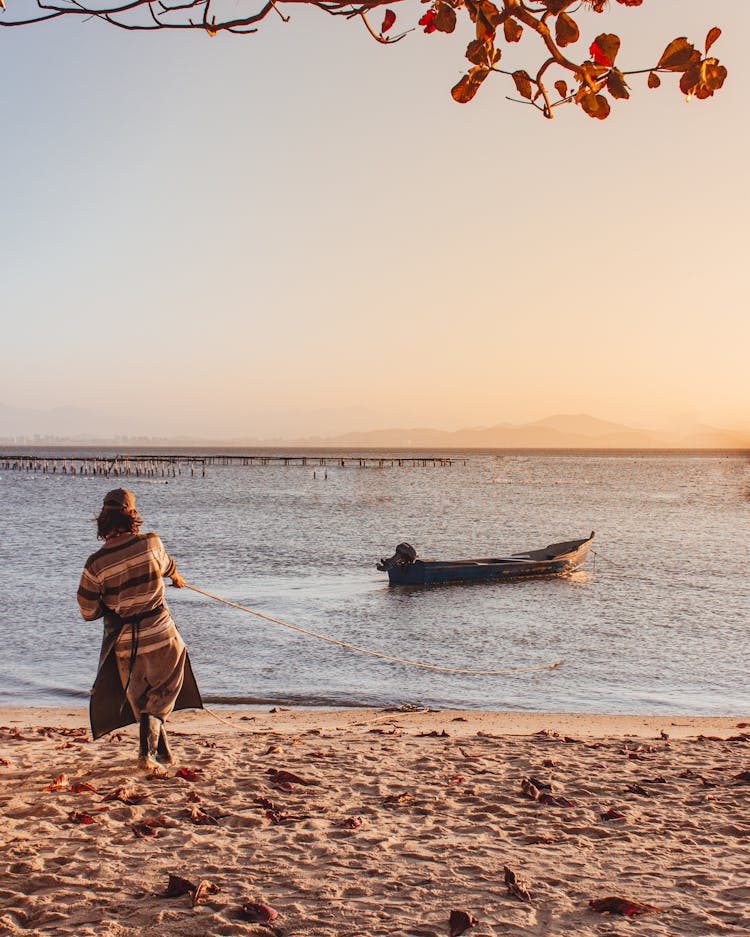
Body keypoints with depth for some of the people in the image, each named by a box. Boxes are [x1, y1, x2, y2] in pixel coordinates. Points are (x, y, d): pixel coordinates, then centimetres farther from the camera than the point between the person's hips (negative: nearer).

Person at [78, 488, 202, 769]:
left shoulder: (96, 563, -14)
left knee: (141, 700, 21)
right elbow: (166, 566, 13)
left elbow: (88, 612, -6)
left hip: (125, 644, 1)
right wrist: (176, 577, 37)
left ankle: (162, 751, 29)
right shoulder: (151, 543, -12)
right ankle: (148, 751, 4)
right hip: (161, 636, -1)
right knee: (160, 697, 17)